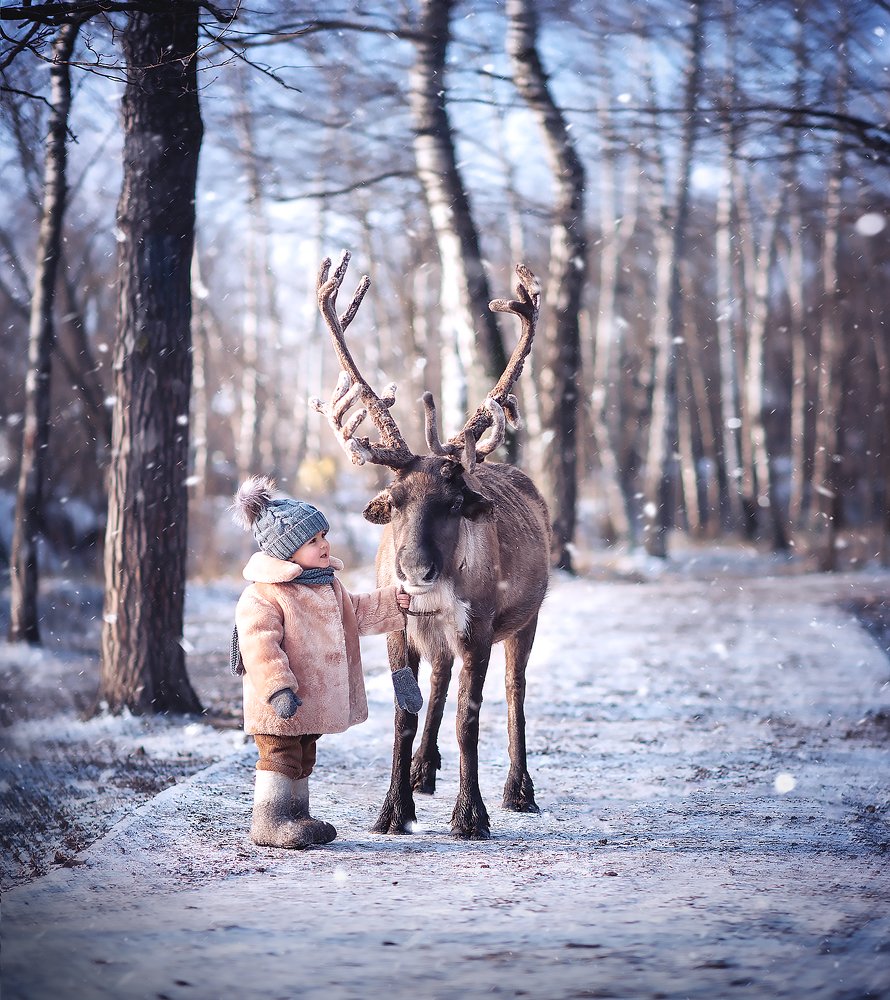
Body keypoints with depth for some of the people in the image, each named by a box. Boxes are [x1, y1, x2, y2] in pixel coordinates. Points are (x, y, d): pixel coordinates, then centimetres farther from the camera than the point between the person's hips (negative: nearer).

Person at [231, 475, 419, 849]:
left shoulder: (328, 586, 11)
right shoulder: (263, 594, -19)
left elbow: (356, 613, 27)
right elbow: (260, 644, -25)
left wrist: (392, 603, 18)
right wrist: (278, 688, -32)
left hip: (313, 700, 9)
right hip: (282, 704, -9)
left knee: (302, 760, 17)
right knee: (280, 757, -6)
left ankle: (297, 815, 27)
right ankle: (268, 822, 0)